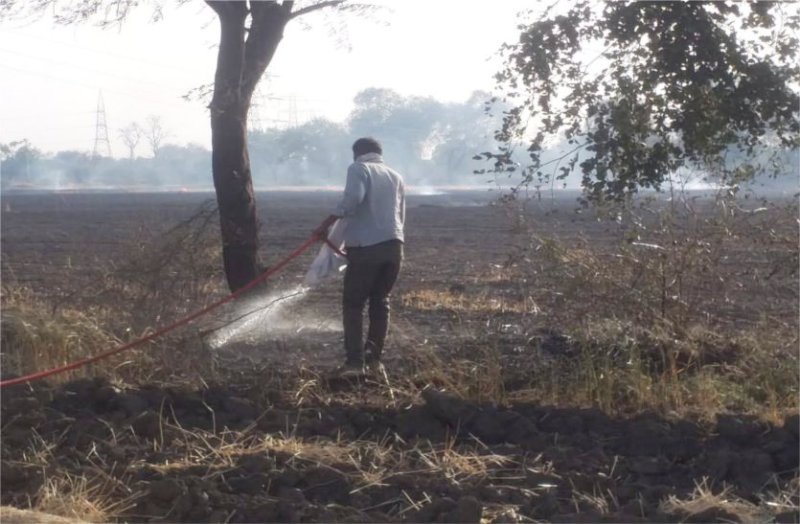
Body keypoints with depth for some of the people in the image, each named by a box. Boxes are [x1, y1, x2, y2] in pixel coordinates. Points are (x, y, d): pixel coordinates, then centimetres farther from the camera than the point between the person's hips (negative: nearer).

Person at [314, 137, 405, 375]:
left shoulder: (358, 168, 2)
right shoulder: (395, 176, 20)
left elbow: (353, 198, -18)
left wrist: (328, 222, -14)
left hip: (366, 246, -5)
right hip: (394, 245, 5)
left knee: (353, 303, 2)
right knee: (380, 301, 16)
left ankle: (355, 362, -6)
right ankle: (374, 358, 15)